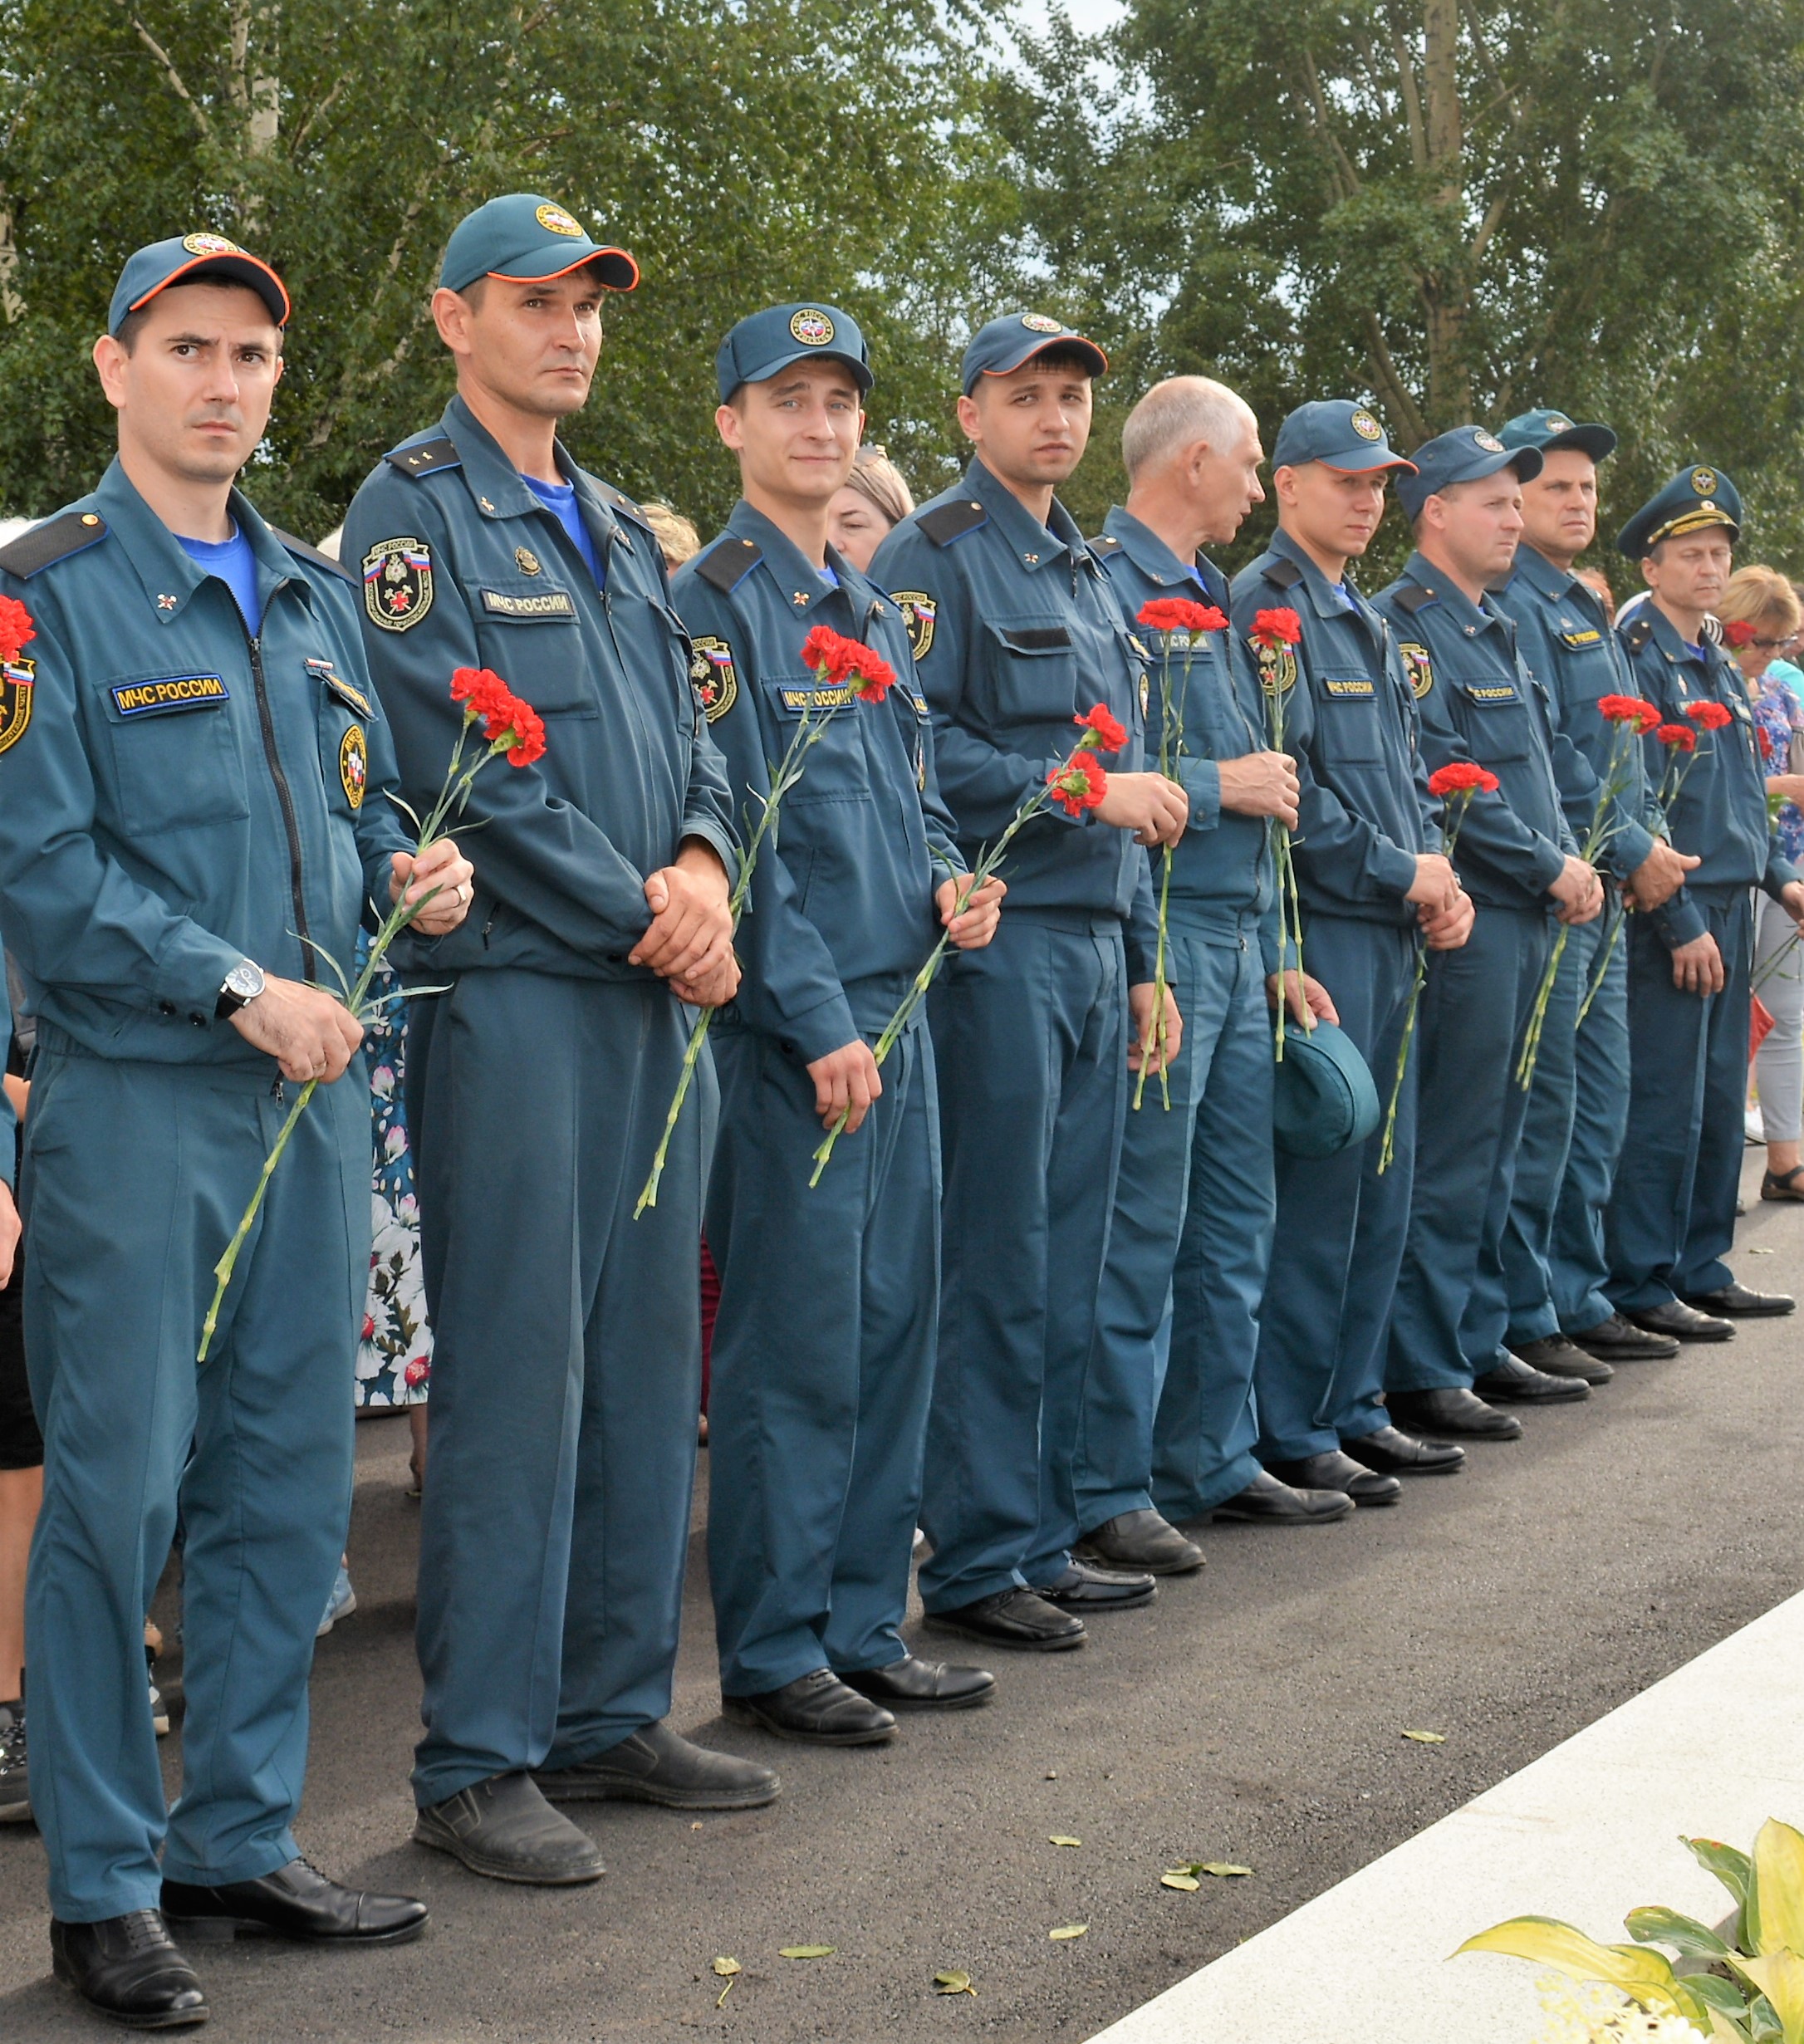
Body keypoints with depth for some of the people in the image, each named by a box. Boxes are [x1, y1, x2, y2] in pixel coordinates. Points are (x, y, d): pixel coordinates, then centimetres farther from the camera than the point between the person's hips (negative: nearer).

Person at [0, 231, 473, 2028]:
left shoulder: (314, 595, 15)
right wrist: (236, 988, -17)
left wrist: (408, 873, 0)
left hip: (313, 1096, 7)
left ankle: (239, 1841, 23)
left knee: (287, 1484, 11)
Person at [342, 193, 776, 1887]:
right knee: (514, 1368, -6)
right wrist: (638, 910, -12)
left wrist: (703, 861, -4)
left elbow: (687, 729, 18)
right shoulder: (413, 509, -5)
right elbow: (460, 764, -14)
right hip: (510, 989, -8)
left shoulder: (616, 526, 19)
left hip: (653, 988, 8)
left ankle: (611, 1714, 21)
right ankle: (478, 1763, 2)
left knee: (646, 1355, 10)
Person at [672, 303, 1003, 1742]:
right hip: (791, 1032, -8)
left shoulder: (875, 613, 17)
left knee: (896, 1326, 11)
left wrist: (947, 881, 2)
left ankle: (865, 1626, 21)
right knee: (797, 1342, -3)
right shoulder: (714, 603, -8)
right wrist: (819, 1022, -17)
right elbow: (735, 834, -14)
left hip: (897, 1014, 8)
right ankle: (773, 1653, 7)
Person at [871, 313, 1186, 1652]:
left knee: (1070, 1262, 11)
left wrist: (1142, 961, 20)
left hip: (1093, 948, 8)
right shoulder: (935, 557, -5)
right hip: (996, 940, -8)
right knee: (997, 1264, -5)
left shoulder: (1087, 572, 20)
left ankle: (1043, 1536, 19)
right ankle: (975, 1559, 3)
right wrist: (1085, 792, -17)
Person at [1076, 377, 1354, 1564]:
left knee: (1237, 1220, 14)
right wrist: (1220, 785, -14)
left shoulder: (1211, 598, 20)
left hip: (1238, 944, 9)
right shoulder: (1100, 587, -10)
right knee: (1140, 1228, -6)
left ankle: (1212, 1462, 24)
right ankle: (1109, 1494, 2)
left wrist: (1273, 957, 20)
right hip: (1154, 942, -9)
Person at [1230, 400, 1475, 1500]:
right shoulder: (1264, 607, -10)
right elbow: (1282, 785, -18)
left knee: (1383, 1181, 12)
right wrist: (1401, 872, -12)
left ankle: (1353, 1406, 21)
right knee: (1316, 1181, -6)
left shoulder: (1370, 625, 19)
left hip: (1392, 932, 9)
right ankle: (1290, 1434, 1)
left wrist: (1441, 876, 5)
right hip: (1318, 927, -9)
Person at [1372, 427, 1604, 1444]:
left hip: (1525, 918, 9)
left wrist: (1571, 863, 9)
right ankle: (1422, 1373, -2)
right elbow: (1444, 780, -18)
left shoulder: (1495, 628, 19)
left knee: (1493, 1150, 14)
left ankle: (1478, 1344, 22)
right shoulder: (1410, 625, -10)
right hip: (1466, 917, -9)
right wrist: (1549, 867, -13)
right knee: (1449, 1157, -6)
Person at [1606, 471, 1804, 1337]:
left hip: (1730, 906, 8)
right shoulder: (1637, 660, -11)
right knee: (1664, 1106, -5)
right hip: (1672, 913, -8)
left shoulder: (1722, 667, 16)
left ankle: (1702, 1269, 21)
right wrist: (1682, 924, -18)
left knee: (1719, 1101, 12)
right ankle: (1642, 1287, 1)